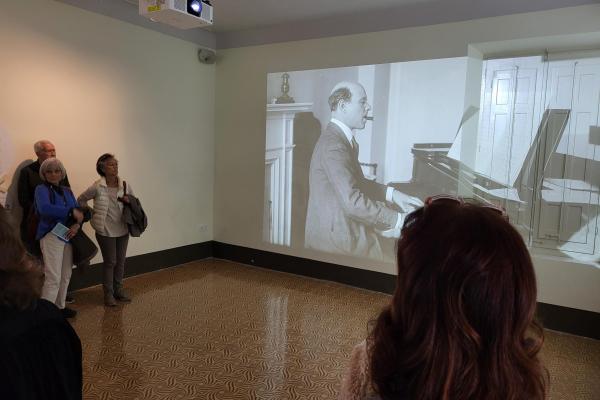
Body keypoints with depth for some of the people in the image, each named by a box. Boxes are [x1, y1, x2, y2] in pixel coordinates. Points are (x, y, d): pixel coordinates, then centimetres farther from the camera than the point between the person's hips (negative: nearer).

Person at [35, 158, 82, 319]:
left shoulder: (67, 191, 14)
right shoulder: (41, 189, -5)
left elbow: (79, 211, 8)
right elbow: (44, 208, -25)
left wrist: (77, 224, -13)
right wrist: (71, 211, -25)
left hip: (67, 236, 7)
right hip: (51, 236, -7)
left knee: (66, 275, 14)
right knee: (53, 278, -10)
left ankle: (60, 307, 29)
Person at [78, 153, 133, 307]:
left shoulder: (125, 185, -1)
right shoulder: (97, 187, -11)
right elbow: (81, 200, 3)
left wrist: (129, 201, -9)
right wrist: (92, 214, -3)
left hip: (123, 230, 4)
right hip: (106, 231, -4)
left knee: (120, 261, 12)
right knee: (110, 262, 3)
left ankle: (118, 290, 29)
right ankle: (108, 293, 19)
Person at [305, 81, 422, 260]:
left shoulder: (341, 138, 11)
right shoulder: (333, 145, -21)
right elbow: (353, 202, -27)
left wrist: (391, 194, 6)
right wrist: (399, 220, -22)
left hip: (344, 228, 10)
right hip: (336, 239, -10)